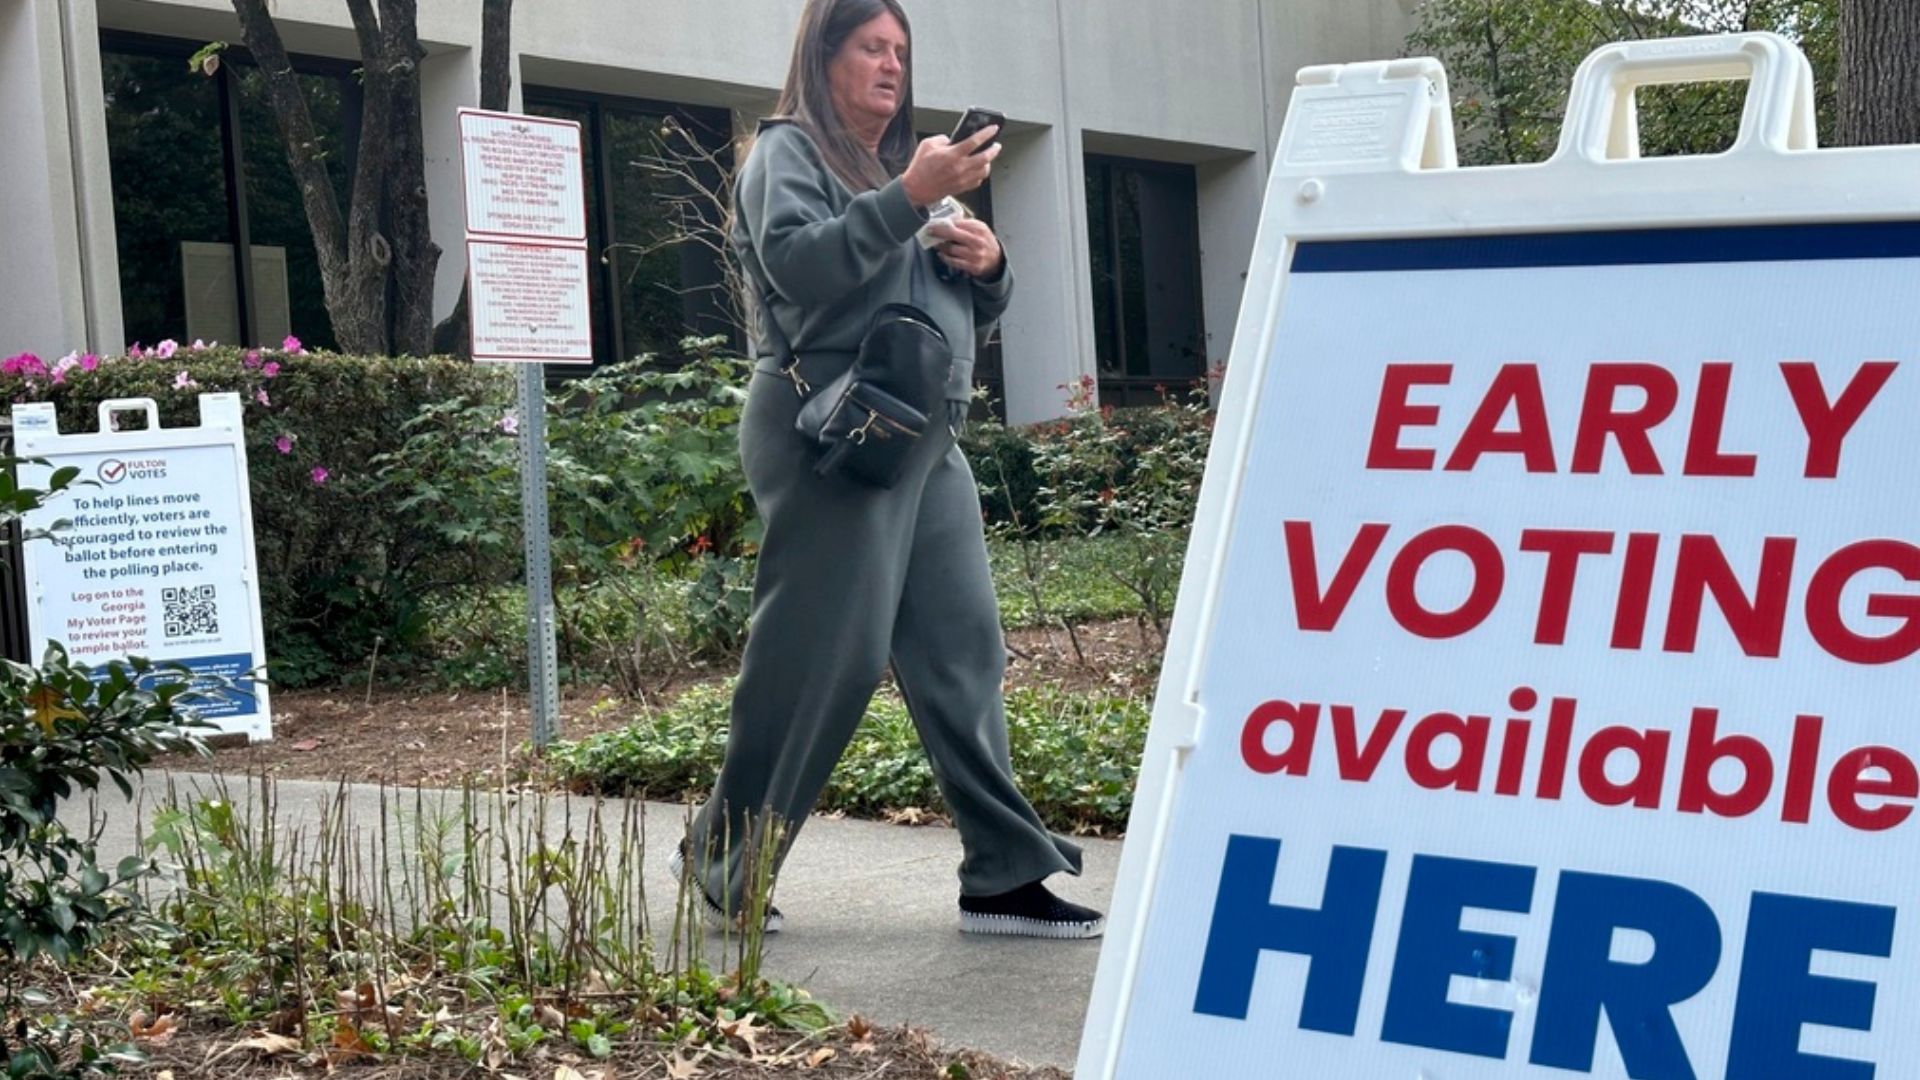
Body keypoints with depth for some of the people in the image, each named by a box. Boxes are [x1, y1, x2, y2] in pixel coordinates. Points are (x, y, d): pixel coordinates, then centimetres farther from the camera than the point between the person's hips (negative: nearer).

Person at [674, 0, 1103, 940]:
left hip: (926, 439, 8)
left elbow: (971, 313, 25)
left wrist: (987, 264, 4)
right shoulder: (788, 152, 1)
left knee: (962, 650, 0)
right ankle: (720, 860, 8)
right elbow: (797, 264, -19)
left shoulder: (903, 162, 24)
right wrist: (909, 198, -24)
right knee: (815, 658, -6)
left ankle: (1003, 875, 0)